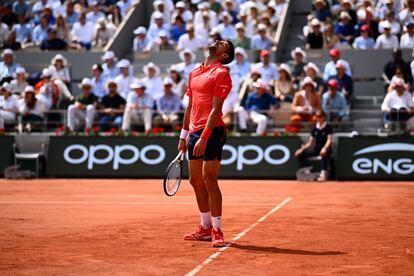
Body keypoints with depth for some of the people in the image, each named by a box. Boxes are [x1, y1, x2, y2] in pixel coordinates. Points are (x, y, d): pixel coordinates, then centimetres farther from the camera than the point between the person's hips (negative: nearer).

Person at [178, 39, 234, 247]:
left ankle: (217, 230, -5)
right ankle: (205, 228, 19)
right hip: (195, 132, 8)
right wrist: (184, 135, 19)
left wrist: (204, 137, -20)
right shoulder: (194, 73, 17)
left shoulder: (221, 73, -6)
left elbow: (215, 109, -14)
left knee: (209, 180, -11)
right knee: (196, 181, 10)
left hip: (212, 131, -8)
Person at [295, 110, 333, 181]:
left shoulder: (328, 127, -4)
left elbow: (329, 140, -16)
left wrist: (324, 148, -37)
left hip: (325, 148, -6)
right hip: (316, 148, 6)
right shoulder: (314, 128, 11)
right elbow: (310, 142, 12)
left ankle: (323, 173, -47)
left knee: (324, 153, -43)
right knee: (300, 154, -10)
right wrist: (302, 149, -4)